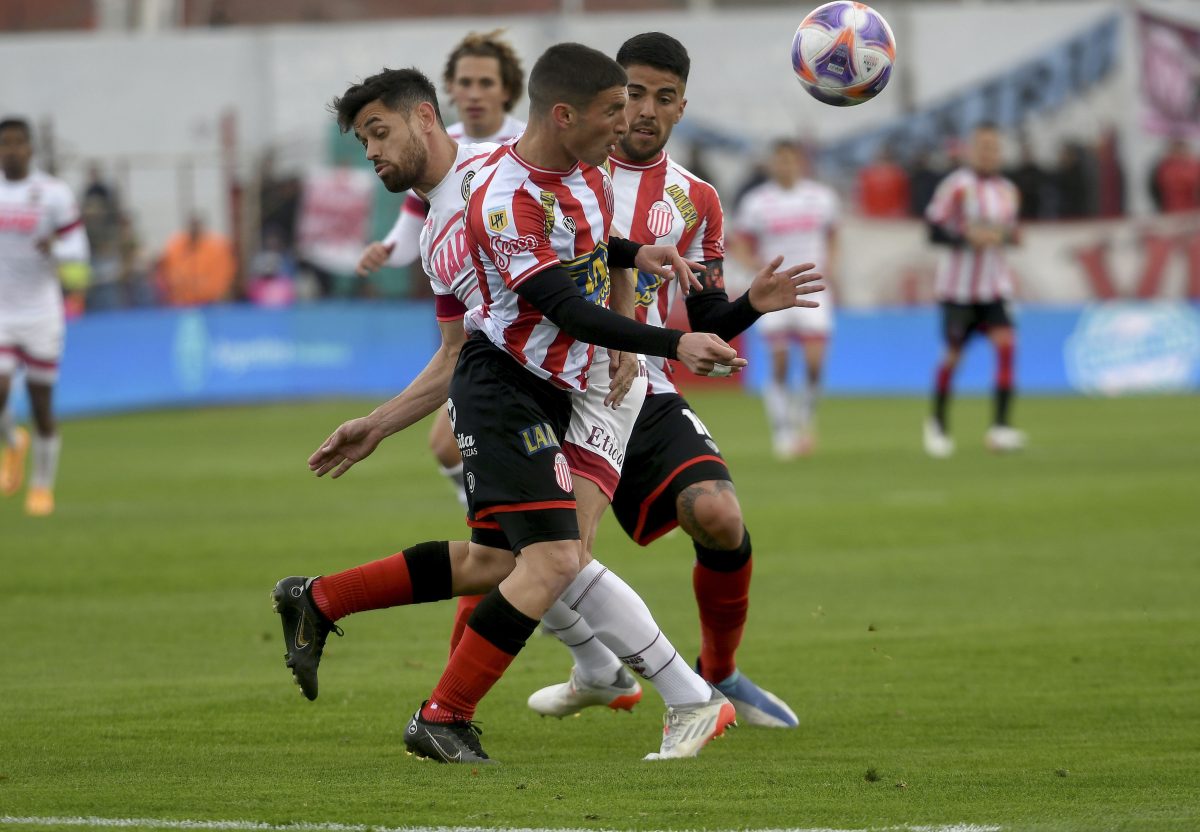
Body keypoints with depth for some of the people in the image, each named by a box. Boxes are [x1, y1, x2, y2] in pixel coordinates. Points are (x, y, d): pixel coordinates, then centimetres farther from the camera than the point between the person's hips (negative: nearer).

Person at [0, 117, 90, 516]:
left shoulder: (53, 193, -4)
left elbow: (79, 253, -2)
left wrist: (54, 249, -23)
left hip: (40, 314, -1)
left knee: (42, 405, 4)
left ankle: (42, 485, 23)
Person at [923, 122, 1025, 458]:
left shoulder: (1008, 191, 9)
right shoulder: (956, 185, -8)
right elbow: (934, 230, -10)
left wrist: (1009, 235, -2)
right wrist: (968, 237, -23)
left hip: (995, 285, 4)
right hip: (958, 286, -4)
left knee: (1006, 342, -16)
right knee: (953, 355, 4)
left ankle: (999, 426, -16)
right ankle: (937, 423, 27)